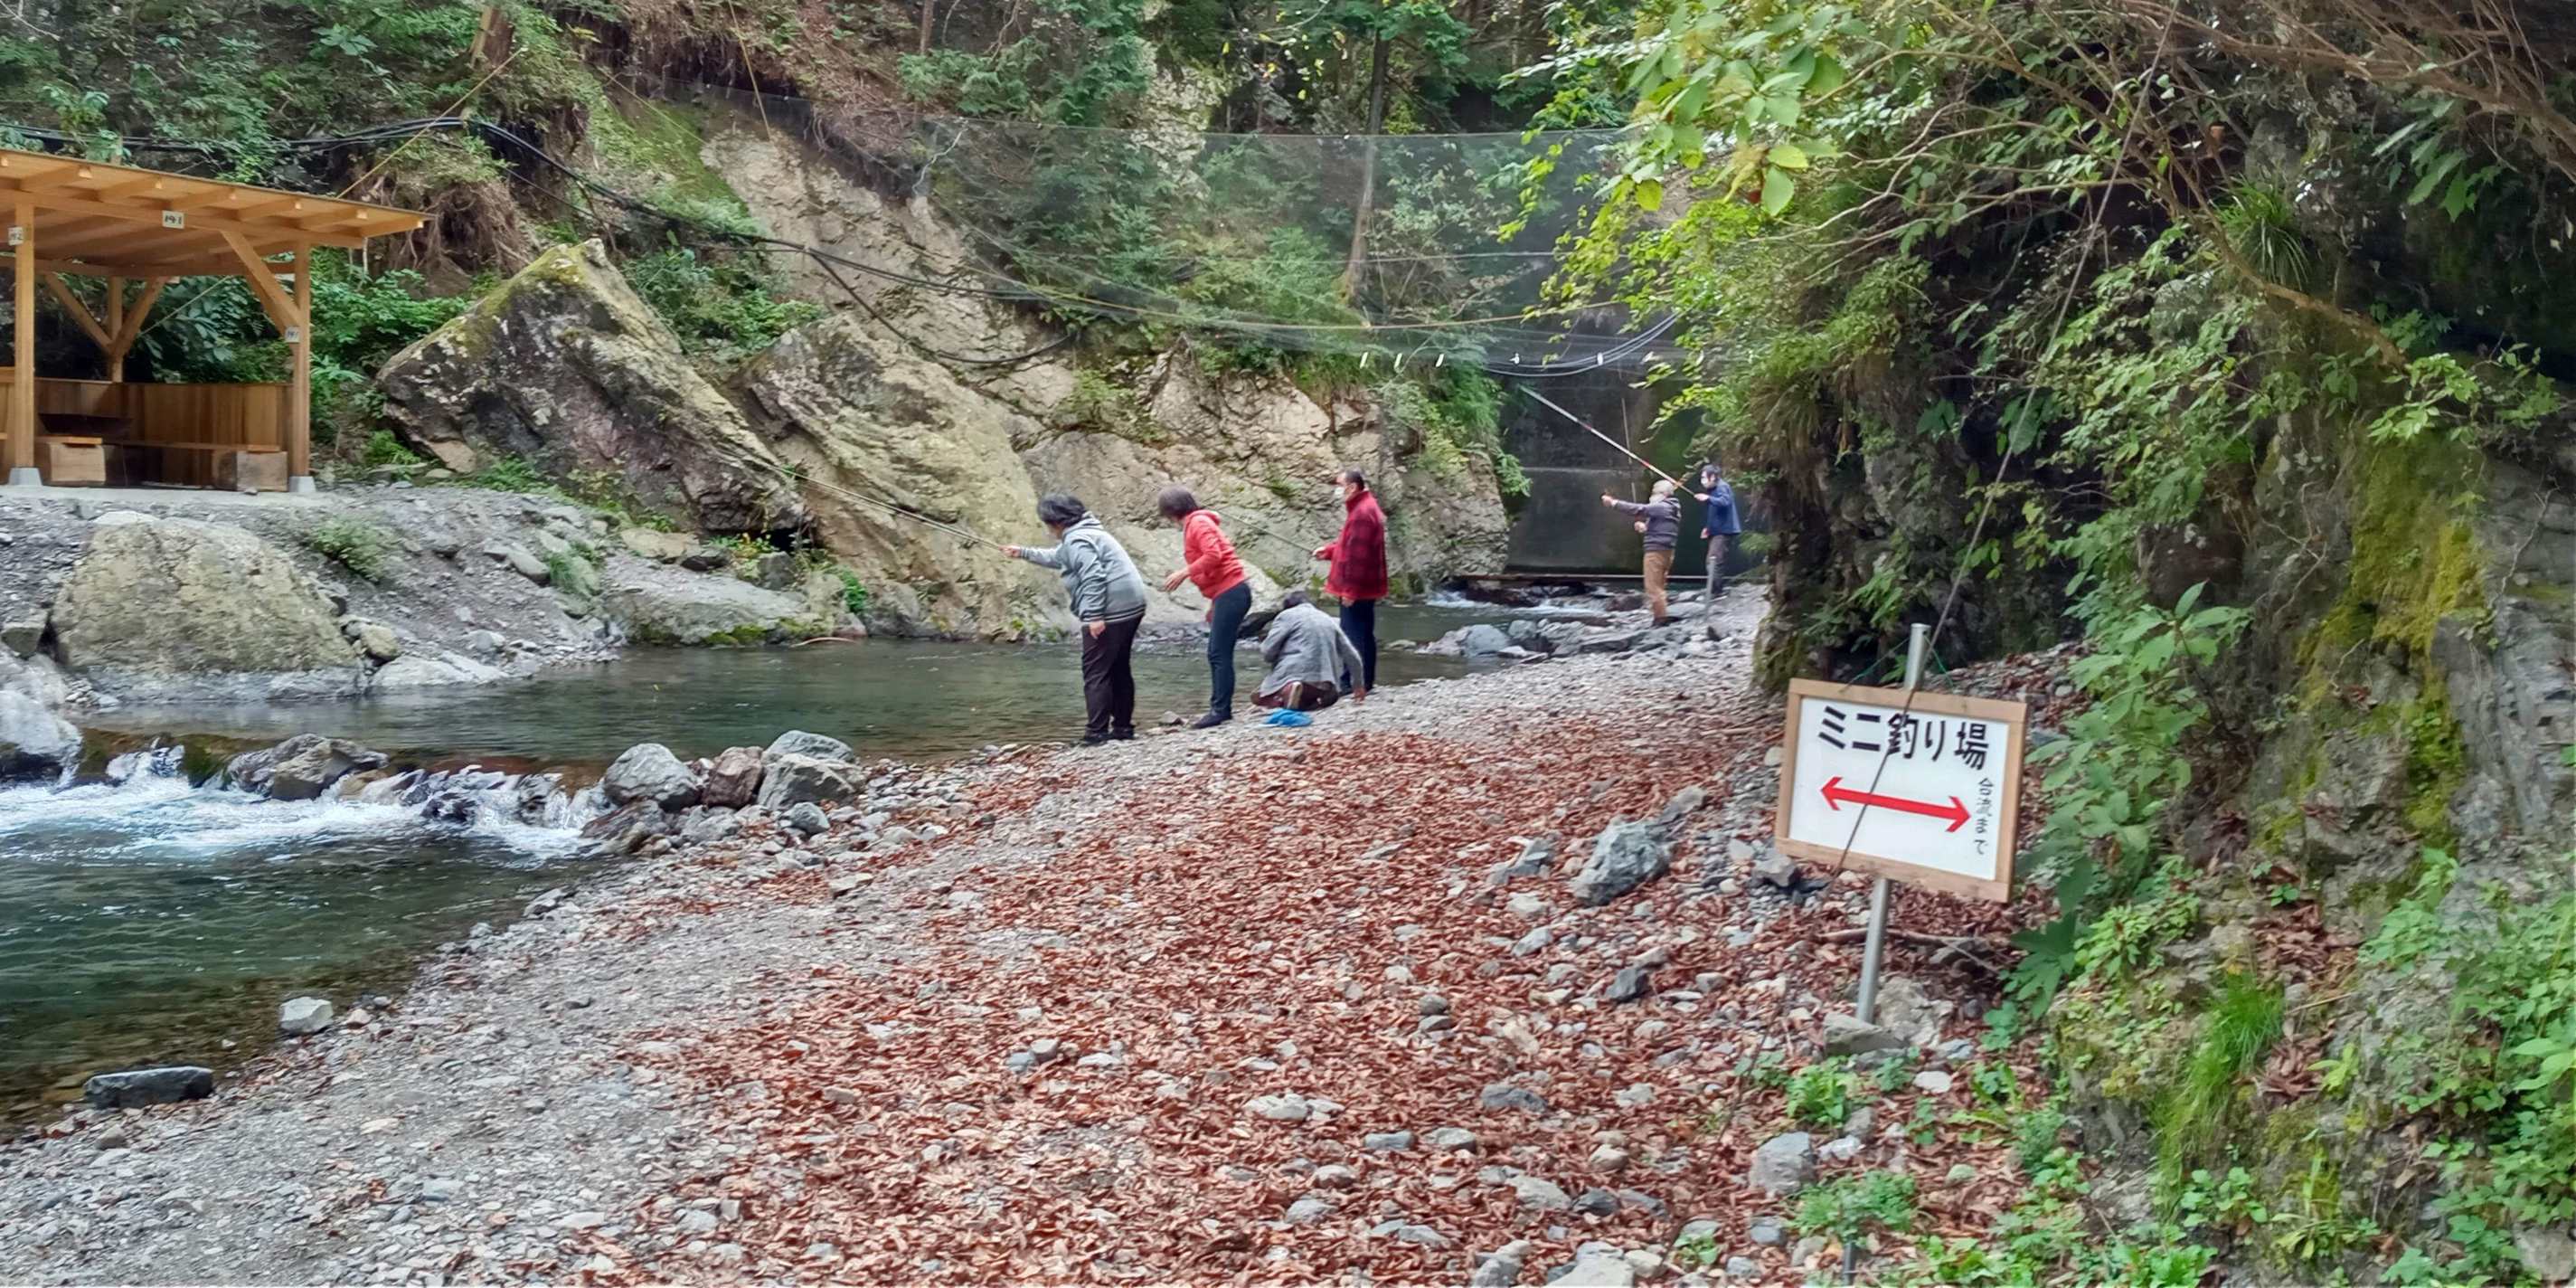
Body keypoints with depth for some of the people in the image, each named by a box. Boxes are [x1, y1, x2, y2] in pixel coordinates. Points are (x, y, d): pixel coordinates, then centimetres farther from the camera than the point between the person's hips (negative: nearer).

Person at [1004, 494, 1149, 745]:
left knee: (1095, 673, -6)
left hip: (1111, 612, -11)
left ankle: (1096, 733, -7)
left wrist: (1094, 616, -26)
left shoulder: (1077, 540, -13)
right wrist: (1024, 553, 46)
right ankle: (1123, 727, 22)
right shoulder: (1082, 534, 21)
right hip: (1129, 608, 11)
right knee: (1119, 669, 17)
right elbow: (1057, 557, 39)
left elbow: (1093, 578, -24)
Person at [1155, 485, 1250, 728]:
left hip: (1230, 593, -10)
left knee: (1219, 654, -10)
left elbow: (1213, 555, -22)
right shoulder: (1195, 524, 21)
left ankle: (1220, 710, -10)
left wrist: (1183, 573, -17)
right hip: (1228, 593, 10)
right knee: (1217, 654, 11)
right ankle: (1222, 708, 14)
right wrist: (1214, 603, 20)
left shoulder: (1198, 523, -8)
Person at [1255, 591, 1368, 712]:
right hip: (1324, 684, 5)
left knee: (1258, 697, 13)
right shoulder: (1329, 620, 22)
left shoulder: (1287, 615, 7)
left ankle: (1286, 691, -19)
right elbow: (1353, 656, 19)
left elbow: (1267, 652, 0)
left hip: (1294, 675, -5)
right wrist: (1358, 685, 31)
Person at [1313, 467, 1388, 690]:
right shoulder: (1363, 507, 15)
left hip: (1357, 589, -11)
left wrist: (1350, 589, -23)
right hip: (1362, 587, 11)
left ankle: (1357, 684, -3)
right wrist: (1329, 551, 9)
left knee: (1355, 635, -6)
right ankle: (1363, 682, 20)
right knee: (1361, 634, 14)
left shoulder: (1362, 513, -20)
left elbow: (1359, 555, -24)